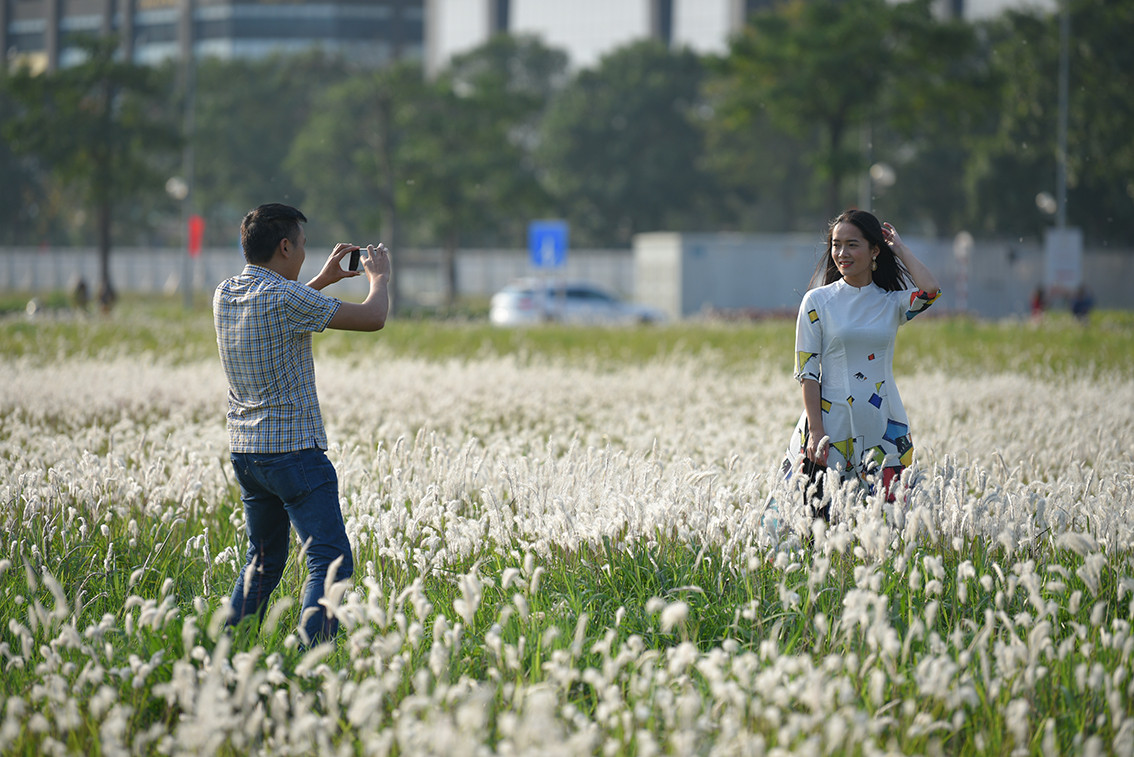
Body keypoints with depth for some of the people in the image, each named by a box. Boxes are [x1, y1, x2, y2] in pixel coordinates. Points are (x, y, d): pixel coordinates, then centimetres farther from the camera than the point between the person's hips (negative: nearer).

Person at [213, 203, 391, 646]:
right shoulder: (287, 298, -17)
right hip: (294, 451, -8)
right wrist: (379, 278, 8)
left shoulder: (225, 296, 7)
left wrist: (325, 279, 30)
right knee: (331, 563, -7)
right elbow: (372, 318, -12)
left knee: (263, 560, 20)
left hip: (245, 451, 8)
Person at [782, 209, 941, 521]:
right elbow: (807, 372, -2)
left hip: (882, 425, 2)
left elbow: (930, 291, -15)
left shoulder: (892, 303, 7)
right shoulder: (817, 301, 1)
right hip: (831, 423, -2)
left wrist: (899, 249, -1)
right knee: (822, 517, -3)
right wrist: (816, 431, -11)